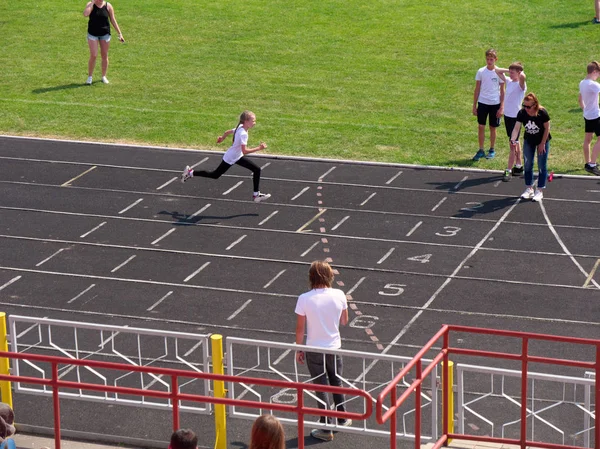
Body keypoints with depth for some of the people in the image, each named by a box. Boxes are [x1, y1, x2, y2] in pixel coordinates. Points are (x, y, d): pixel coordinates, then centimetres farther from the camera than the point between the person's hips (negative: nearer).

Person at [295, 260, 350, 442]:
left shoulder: (304, 299, -17)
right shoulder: (339, 295, -10)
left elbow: (300, 328, -10)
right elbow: (344, 321, 4)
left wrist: (299, 350, 2)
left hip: (314, 350, -2)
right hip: (334, 347, 2)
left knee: (321, 388, 8)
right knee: (337, 383, 22)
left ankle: (326, 429, 14)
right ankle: (342, 419, 38)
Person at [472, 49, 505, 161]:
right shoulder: (481, 72, -1)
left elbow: (502, 91, 0)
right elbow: (477, 89, 5)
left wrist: (502, 107, -5)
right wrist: (474, 106, 4)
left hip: (495, 104, -1)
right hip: (482, 102, 1)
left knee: (493, 127, 8)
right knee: (481, 127, 0)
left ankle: (492, 150, 22)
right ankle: (481, 150, 11)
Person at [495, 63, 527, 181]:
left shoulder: (521, 84, -15)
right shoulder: (509, 81, 6)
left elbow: (523, 77, -39)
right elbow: (497, 71, 14)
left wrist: (521, 72, -18)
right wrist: (508, 70, 3)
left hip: (516, 117, -8)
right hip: (507, 115, 8)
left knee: (513, 144, -5)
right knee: (515, 142, 18)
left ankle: (508, 170, -5)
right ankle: (518, 165, 28)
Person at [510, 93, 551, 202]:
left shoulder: (542, 113, -28)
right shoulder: (522, 113, -21)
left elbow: (547, 128, -16)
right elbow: (517, 128, -24)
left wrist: (542, 144, -13)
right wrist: (513, 139, -42)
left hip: (542, 140, -4)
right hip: (528, 141, 4)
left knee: (542, 166, 0)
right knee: (527, 165, 8)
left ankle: (539, 191, 9)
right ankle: (529, 189, 22)